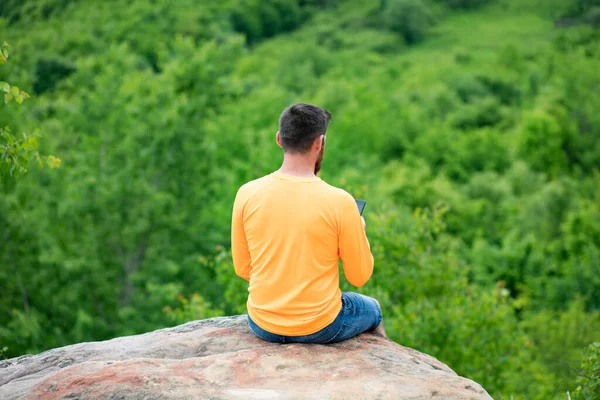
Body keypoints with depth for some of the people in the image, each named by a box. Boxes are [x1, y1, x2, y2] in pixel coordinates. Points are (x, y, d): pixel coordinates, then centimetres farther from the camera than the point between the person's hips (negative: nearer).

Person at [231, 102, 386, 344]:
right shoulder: (339, 201, -19)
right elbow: (359, 277, -8)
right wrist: (360, 232, 10)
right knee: (372, 309, 31)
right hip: (320, 328, -3)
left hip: (261, 325, 3)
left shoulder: (247, 194, -11)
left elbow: (242, 269, 0)